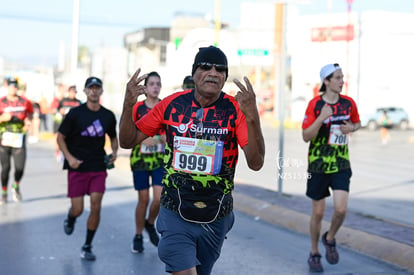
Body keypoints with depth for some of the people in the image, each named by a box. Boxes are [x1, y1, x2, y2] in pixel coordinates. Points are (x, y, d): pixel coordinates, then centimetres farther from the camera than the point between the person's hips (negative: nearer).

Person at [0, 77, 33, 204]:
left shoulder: (24, 102, 6)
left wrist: (28, 122, 6)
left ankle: (16, 186, 25)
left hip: (19, 139, 2)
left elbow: (30, 113, 25)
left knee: (20, 167, -5)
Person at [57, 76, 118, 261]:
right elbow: (60, 137, 0)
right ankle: (70, 218, 37)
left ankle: (87, 247, 11)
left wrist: (114, 152, 1)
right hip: (77, 167, -2)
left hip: (98, 168, 2)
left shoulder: (108, 116, 5)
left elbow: (113, 137, 20)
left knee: (96, 208, -4)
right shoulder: (75, 113, -5)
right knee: (78, 209, -2)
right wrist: (69, 157, -13)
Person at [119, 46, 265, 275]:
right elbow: (128, 141, 2)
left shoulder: (236, 110, -10)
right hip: (175, 215, -1)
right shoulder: (172, 104, -5)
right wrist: (128, 104, -16)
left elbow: (256, 163, -20)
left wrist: (252, 116, -33)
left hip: (216, 219, 1)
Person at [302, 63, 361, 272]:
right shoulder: (315, 104, -9)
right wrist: (321, 118, -25)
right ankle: (314, 254, 25)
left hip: (341, 165, 2)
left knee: (341, 209, -12)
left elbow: (357, 123, 19)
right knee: (318, 212, 6)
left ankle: (330, 239, 19)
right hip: (318, 165, -2)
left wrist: (351, 128, -4)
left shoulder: (348, 103, 1)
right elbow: (306, 136, -12)